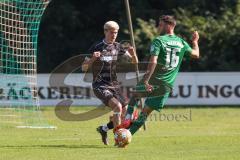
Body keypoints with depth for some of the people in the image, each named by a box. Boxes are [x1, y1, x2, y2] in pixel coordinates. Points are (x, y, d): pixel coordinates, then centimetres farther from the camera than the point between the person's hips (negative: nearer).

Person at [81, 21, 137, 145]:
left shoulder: (117, 47, 7)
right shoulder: (97, 48, -8)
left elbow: (134, 62, 9)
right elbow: (84, 67, -7)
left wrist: (133, 53, -13)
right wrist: (92, 59, -27)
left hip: (114, 85, 6)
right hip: (100, 87, -6)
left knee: (125, 112, -2)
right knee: (117, 106, -26)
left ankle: (104, 129, 22)